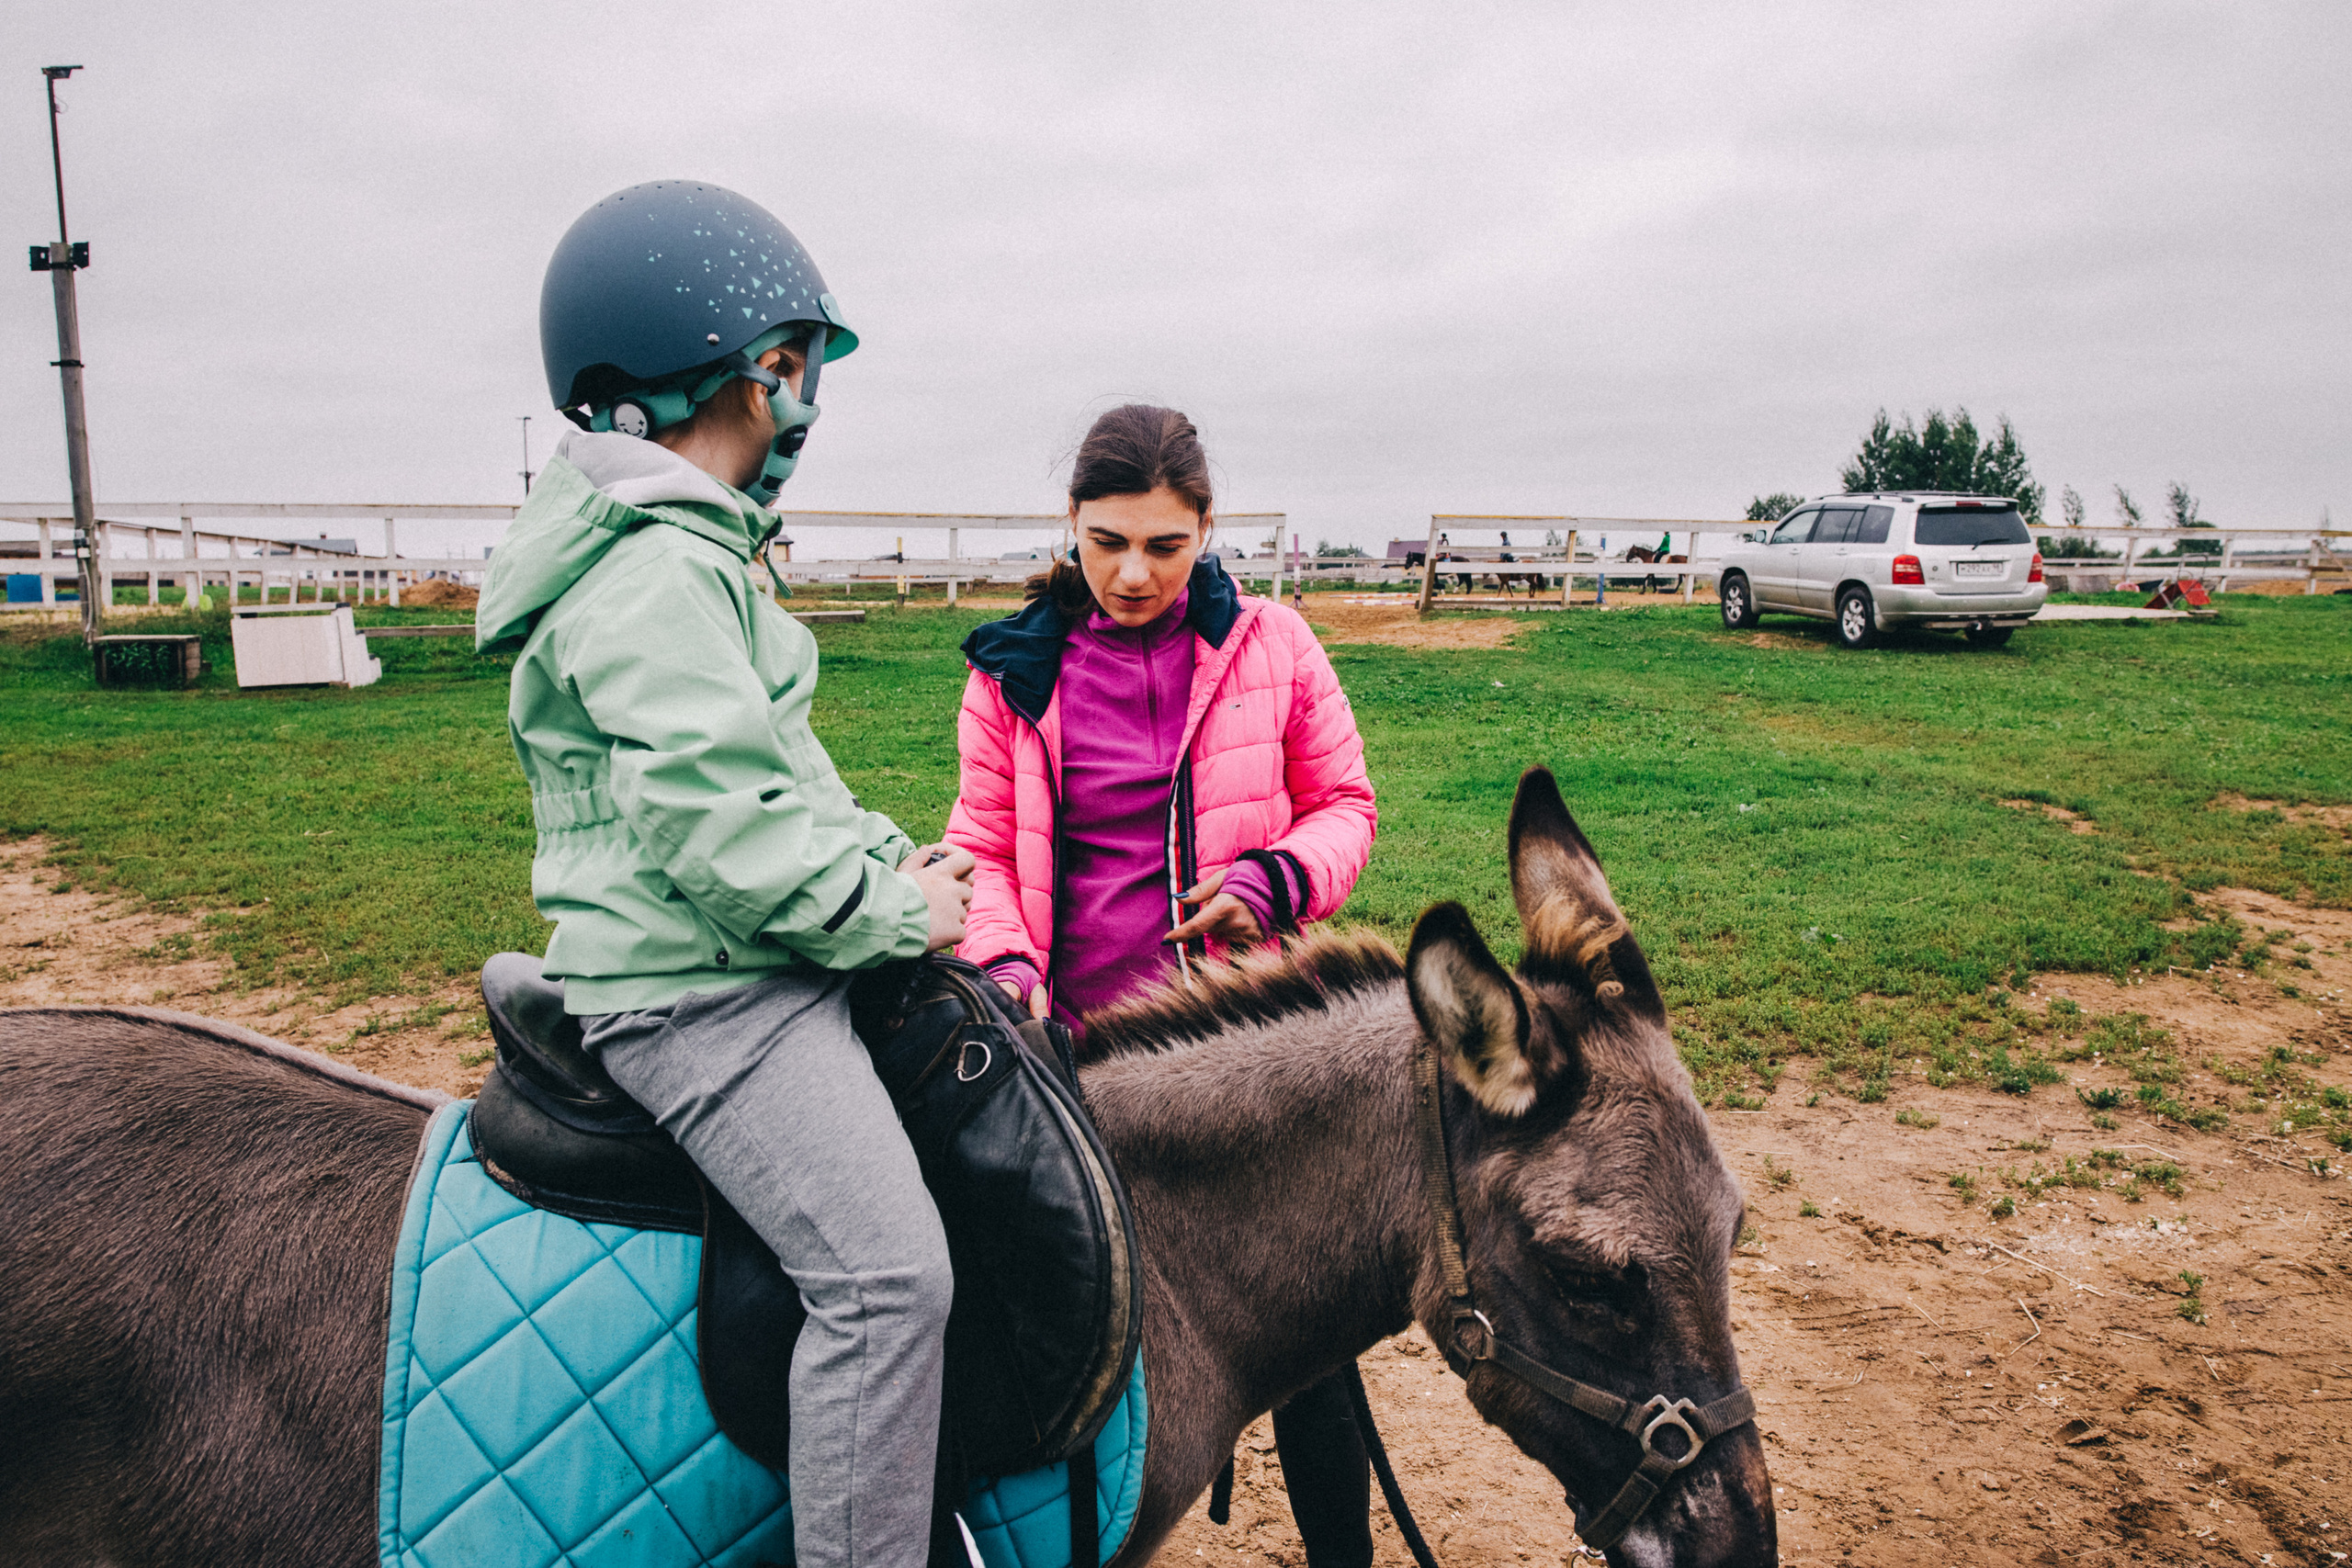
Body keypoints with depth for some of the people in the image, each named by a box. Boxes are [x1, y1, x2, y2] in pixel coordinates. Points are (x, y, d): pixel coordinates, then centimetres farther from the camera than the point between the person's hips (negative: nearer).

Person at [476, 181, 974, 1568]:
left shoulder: (693, 550, 17)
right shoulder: (656, 572, -18)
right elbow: (717, 833, -25)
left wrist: (896, 856, 9)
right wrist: (899, 914, -14)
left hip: (758, 964, 11)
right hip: (702, 995, -11)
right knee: (887, 1266, -20)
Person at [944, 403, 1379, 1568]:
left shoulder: (1270, 649, -3)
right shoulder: (1016, 673, 0)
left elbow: (1344, 806, 4)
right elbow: (984, 844, 5)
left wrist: (1272, 881, -15)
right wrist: (1003, 964, -13)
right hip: (1079, 1038, 1)